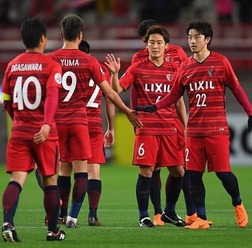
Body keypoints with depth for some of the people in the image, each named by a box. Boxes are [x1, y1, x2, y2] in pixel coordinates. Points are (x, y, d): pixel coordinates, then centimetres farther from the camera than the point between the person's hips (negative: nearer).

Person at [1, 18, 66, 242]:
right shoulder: (51, 65, -4)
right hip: (43, 132, -3)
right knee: (50, 181, 11)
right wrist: (47, 124, -30)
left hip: (19, 131, 3)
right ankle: (53, 230, 19)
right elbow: (52, 95, -20)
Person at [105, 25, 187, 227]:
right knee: (146, 171, -6)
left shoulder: (173, 70, 10)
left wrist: (185, 127, 12)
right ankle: (143, 216, 3)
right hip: (146, 129, -4)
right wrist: (115, 74, -24)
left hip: (170, 129, 4)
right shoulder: (137, 68, 1)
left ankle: (169, 212, 22)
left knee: (178, 171, 5)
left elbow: (179, 100, 15)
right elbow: (116, 90, -6)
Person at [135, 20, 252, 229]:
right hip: (194, 131, 4)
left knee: (223, 172, -5)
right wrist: (153, 108, -1)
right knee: (194, 174, 0)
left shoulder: (221, 62, -2)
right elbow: (174, 95, 12)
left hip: (217, 129, -4)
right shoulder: (185, 67, 8)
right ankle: (201, 219, 7)